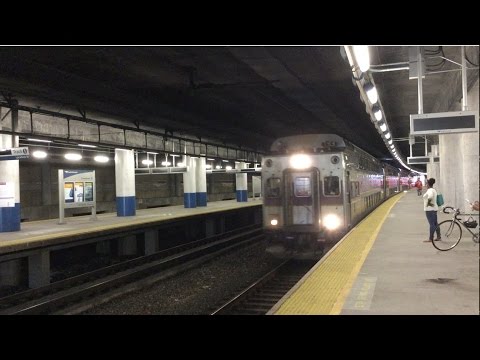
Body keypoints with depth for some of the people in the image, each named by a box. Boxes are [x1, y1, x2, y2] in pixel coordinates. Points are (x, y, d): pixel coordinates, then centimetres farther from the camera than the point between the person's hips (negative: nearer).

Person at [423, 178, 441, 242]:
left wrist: (428, 203, -24)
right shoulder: (434, 190, 15)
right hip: (434, 208, 10)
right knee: (435, 223, 13)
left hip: (429, 209, -10)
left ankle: (431, 238, -7)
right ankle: (439, 237, 17)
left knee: (432, 224, -9)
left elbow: (430, 196, -36)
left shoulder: (429, 190, -16)